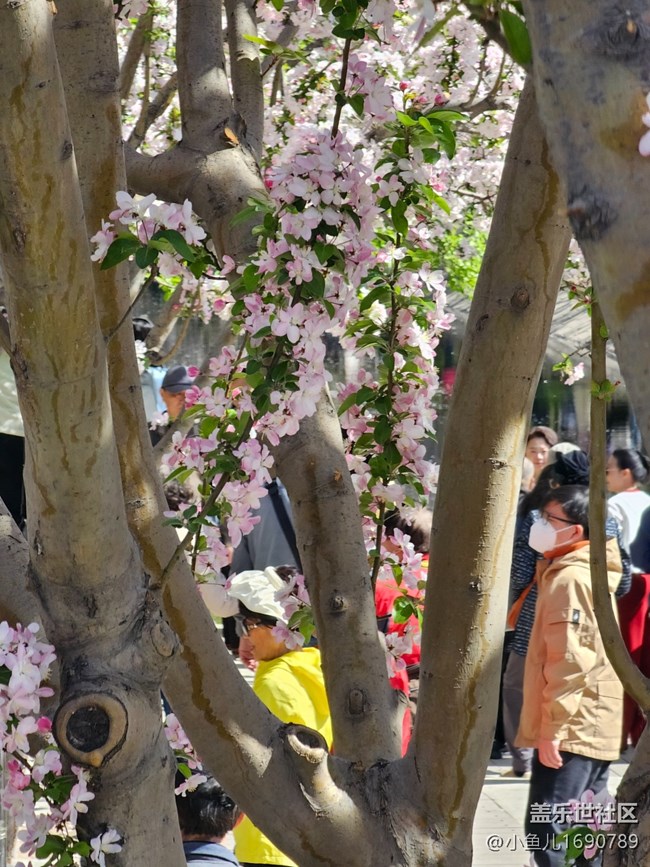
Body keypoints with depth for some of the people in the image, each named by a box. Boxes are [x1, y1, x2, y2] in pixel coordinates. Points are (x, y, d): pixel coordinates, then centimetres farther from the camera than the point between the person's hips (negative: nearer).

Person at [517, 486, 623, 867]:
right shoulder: (589, 571, 16)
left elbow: (569, 660, -22)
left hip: (573, 727, -11)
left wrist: (553, 727, -22)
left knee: (547, 828, -12)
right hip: (596, 724, 11)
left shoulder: (569, 578, -16)